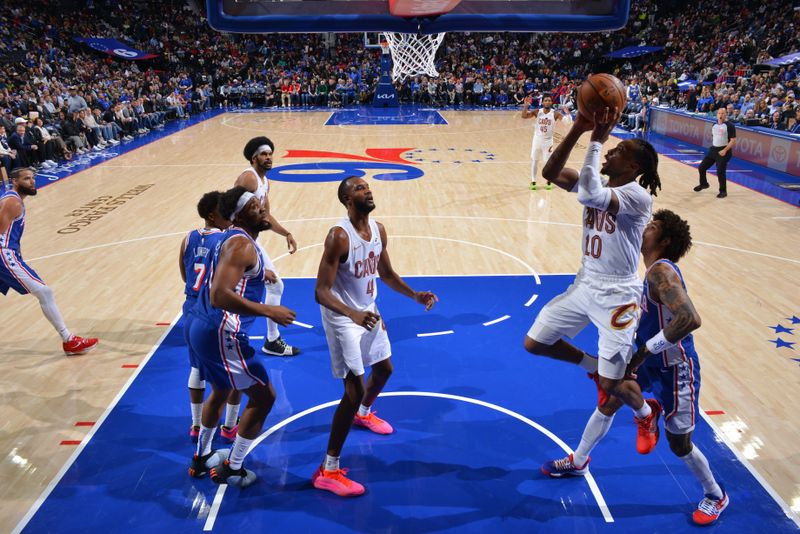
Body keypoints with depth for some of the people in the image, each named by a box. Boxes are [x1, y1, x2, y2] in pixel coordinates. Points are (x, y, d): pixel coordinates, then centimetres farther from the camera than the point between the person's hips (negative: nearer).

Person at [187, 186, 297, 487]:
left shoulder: (232, 238, 12)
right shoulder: (241, 245, -19)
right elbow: (220, 296, -30)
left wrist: (257, 275, 31)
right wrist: (268, 311, -27)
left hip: (203, 327, 11)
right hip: (221, 334, -10)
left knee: (220, 391, 29)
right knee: (263, 397, 1)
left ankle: (202, 458, 45)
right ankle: (232, 470, 14)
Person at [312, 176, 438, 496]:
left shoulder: (379, 230, -2)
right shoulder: (339, 236, -26)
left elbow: (386, 274, 12)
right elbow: (321, 292, -29)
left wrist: (415, 295, 1)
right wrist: (353, 314, -44)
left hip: (368, 312, 8)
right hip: (343, 318, -8)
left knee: (384, 368, 26)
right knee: (354, 390, -12)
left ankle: (364, 413, 58)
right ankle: (328, 471, -1)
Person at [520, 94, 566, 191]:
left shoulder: (555, 113, -11)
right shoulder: (537, 112, -6)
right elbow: (524, 116, -12)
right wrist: (526, 106, -27)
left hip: (548, 141, -2)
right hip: (537, 139, 2)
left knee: (548, 162, 5)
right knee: (534, 160, 7)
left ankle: (549, 182, 22)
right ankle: (533, 181, 18)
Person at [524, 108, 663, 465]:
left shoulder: (638, 195, -22)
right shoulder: (599, 185, 1)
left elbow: (589, 196, -41)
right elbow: (550, 173, -8)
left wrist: (597, 139, -33)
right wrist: (578, 130, -18)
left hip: (616, 296, -7)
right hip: (584, 285, 8)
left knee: (611, 384, -1)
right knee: (534, 343, 10)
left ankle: (646, 414, 36)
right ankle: (595, 367, 33)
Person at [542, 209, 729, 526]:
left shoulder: (661, 271, -28)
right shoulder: (655, 271, 1)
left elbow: (690, 319, -41)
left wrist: (644, 350, -36)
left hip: (675, 369, -9)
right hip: (651, 360, 9)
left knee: (679, 444, 5)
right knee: (608, 403, 18)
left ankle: (716, 497, 35)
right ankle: (578, 463, 39)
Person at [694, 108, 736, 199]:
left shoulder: (730, 125, -12)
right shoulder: (714, 125, 9)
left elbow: (733, 140, -15)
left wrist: (725, 150, -22)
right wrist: (713, 147, 18)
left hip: (723, 151, -7)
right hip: (713, 149, 7)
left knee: (720, 172, -9)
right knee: (701, 167, 8)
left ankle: (723, 191, 9)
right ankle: (703, 184, 33)